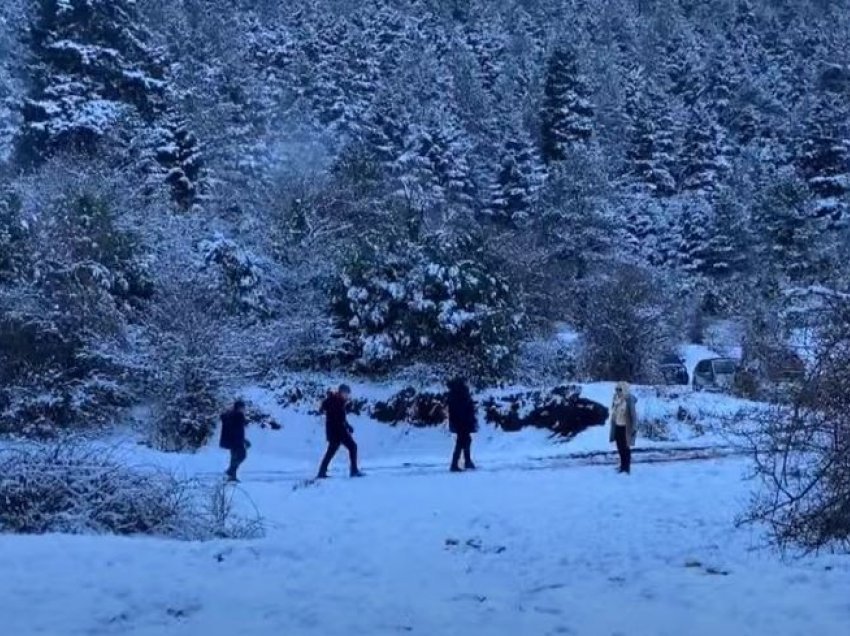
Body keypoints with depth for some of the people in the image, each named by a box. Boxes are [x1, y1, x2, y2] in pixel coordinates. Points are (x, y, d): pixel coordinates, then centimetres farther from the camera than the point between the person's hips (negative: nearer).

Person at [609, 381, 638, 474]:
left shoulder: (629, 400, -17)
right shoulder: (616, 399, 4)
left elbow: (633, 414, -15)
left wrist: (634, 428, -15)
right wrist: (613, 426, 17)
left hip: (626, 427, -7)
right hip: (617, 427, 7)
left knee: (626, 448, 1)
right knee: (620, 448, 14)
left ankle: (627, 467, 11)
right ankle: (623, 466, 26)